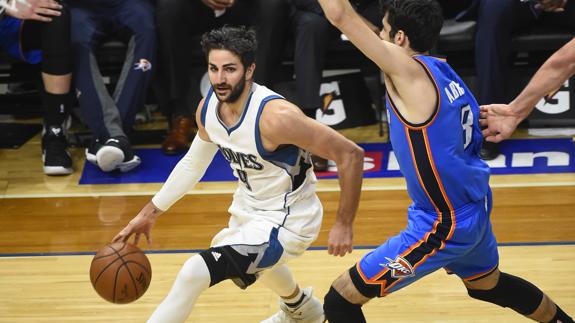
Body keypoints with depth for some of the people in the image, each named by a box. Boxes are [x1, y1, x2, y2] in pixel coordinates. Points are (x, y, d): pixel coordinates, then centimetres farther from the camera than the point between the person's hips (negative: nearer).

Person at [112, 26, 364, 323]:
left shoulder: (275, 117, -32)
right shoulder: (208, 108, -9)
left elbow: (350, 155, -28)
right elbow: (194, 163, 11)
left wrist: (343, 225, -23)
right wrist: (150, 212, 11)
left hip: (284, 222, -9)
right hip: (248, 207, 9)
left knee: (194, 273, -22)